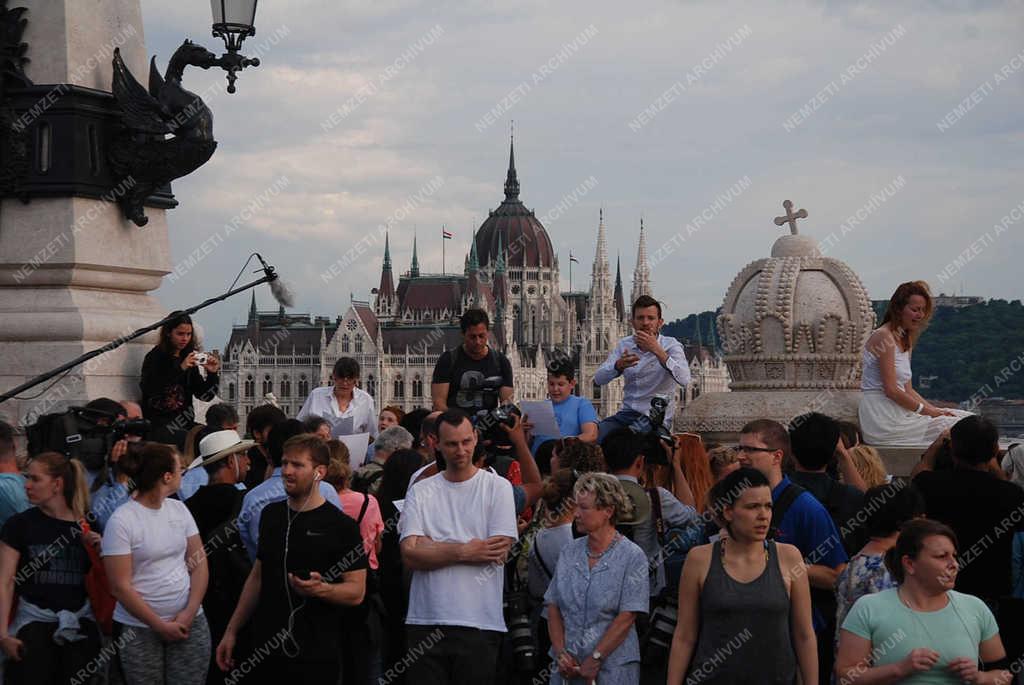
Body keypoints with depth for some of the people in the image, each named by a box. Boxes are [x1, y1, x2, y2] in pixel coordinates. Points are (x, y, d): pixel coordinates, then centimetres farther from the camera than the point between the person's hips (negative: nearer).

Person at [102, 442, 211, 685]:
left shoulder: (179, 509, 6)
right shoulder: (121, 521, -10)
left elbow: (199, 564, 5)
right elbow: (120, 587, -11)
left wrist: (189, 612, -8)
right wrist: (160, 626, -11)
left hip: (190, 623, 4)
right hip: (139, 629, -4)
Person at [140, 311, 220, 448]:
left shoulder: (188, 358, 14)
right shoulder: (154, 358, -2)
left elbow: (205, 395, 11)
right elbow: (151, 391, -19)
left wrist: (212, 374, -7)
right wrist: (180, 368, -24)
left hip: (182, 421, 5)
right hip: (157, 424, -5)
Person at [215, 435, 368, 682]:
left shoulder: (341, 526, -8)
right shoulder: (271, 514, 10)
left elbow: (356, 591, -9)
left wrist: (321, 588, -29)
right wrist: (231, 631, 14)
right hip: (266, 647, 5)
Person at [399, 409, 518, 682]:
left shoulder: (498, 487, 2)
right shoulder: (420, 492, 7)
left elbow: (499, 553, -9)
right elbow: (410, 556, -4)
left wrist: (430, 546, -5)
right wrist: (465, 551, -13)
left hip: (480, 623, -2)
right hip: (425, 620, 2)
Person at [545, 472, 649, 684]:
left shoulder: (632, 557, -6)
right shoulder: (568, 552, 8)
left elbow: (626, 618, -11)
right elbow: (553, 608, 7)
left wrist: (595, 659, -14)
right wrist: (561, 652, -6)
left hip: (612, 668, -4)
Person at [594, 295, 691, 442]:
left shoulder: (671, 345, -5)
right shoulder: (624, 345, 7)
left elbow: (684, 380, -24)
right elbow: (598, 379, -1)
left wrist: (657, 350, -28)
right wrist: (618, 365, -21)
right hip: (627, 413, 4)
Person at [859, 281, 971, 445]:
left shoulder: (906, 340, 18)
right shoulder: (884, 337, -11)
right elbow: (891, 390, -17)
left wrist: (935, 410, 3)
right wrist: (928, 411, -10)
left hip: (898, 412, 10)